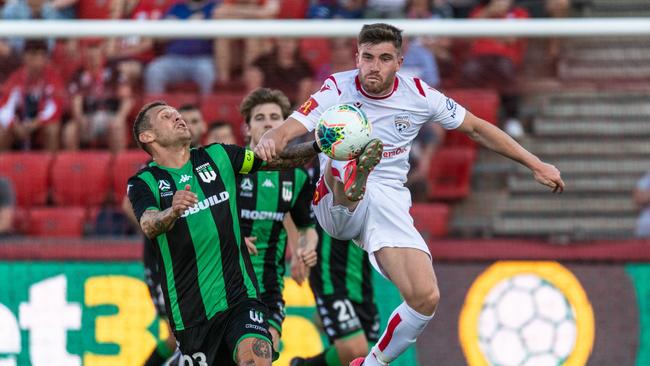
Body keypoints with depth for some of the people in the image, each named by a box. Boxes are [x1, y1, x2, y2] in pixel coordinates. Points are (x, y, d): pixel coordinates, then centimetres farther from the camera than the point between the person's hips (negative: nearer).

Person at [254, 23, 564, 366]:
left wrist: (535, 164, 15)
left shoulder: (418, 96, 1)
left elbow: (476, 128, 14)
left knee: (425, 298, -13)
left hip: (389, 205, 3)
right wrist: (269, 142, -46)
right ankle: (354, 180, -74)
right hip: (337, 205, -3)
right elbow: (287, 129, -20)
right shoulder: (338, 90, -7)